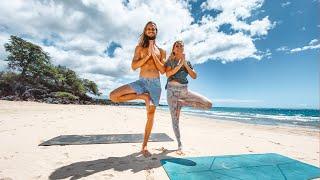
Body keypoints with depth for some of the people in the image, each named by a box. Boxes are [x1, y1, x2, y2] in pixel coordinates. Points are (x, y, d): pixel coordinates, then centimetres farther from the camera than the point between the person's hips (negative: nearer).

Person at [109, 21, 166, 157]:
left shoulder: (161, 51, 14)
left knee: (150, 115, 3)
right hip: (141, 82, 0)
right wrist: (148, 55, -10)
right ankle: (143, 96, -5)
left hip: (155, 83, 1)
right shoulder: (140, 48, 10)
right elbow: (133, 66, -4)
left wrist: (154, 55, -6)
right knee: (113, 96, -19)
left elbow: (163, 70, 2)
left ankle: (144, 146, 19)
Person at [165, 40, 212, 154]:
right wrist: (180, 64, -13)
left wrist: (185, 64, -4)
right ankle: (179, 145, 16)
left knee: (208, 104, -11)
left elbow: (194, 76, 3)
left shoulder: (187, 62, 16)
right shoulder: (170, 60, 7)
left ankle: (182, 103, -1)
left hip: (184, 90, 3)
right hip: (172, 90, -3)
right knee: (175, 119, -1)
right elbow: (168, 74, -11)